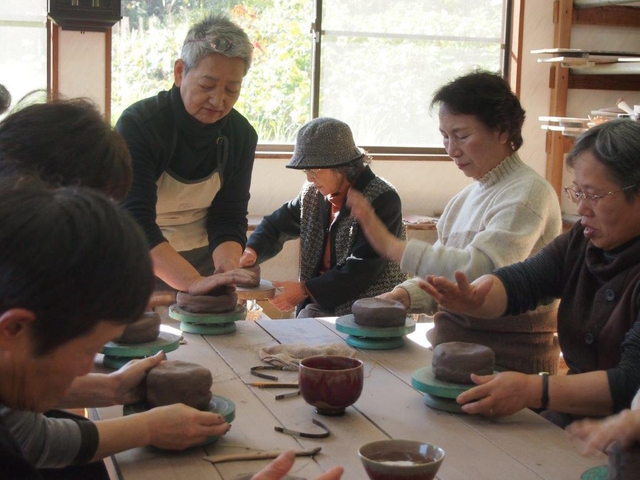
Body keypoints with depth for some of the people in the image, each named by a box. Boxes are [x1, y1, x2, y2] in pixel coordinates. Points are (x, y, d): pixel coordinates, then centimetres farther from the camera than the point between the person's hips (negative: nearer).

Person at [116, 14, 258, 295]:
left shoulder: (241, 135, -7)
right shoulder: (137, 124, -21)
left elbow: (228, 220, -8)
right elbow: (136, 224, -31)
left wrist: (227, 269, -30)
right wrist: (192, 282, -44)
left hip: (202, 259, 3)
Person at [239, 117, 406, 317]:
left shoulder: (383, 200, -14)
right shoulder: (312, 193, 6)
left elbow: (362, 270, -19)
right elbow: (275, 225, 18)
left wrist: (305, 289, -20)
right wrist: (252, 251, -4)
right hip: (321, 303, 6)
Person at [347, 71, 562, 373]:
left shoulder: (527, 194, -12)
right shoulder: (468, 196, 17)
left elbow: (479, 271, -25)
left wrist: (391, 246, -24)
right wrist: (403, 295, -3)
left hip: (508, 357, -8)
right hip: (452, 342, 8)